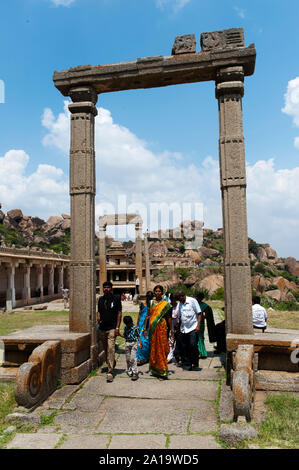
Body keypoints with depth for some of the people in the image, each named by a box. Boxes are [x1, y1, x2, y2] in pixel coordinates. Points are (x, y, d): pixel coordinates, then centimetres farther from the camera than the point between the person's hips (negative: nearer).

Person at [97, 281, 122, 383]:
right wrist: (98, 319, -1)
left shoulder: (116, 298, -1)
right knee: (104, 349, 12)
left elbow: (119, 313, -2)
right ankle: (111, 363, 36)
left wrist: (117, 327, -9)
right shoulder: (101, 299, 12)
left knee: (111, 349, -11)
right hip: (102, 328, 5)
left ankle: (110, 372, -9)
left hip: (112, 328, -5)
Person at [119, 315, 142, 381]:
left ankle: (135, 373, -11)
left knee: (133, 358, -12)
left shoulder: (135, 328, -5)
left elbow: (138, 336, -1)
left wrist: (140, 343, -7)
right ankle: (129, 371, 22)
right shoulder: (125, 328, 9)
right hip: (127, 343, 5)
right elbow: (125, 336, 15)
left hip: (134, 343, -5)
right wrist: (120, 334, -1)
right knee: (128, 358, 8)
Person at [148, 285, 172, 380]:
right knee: (153, 347, 9)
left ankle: (162, 371, 3)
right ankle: (155, 369, 23)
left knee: (161, 348, -3)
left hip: (162, 327, -3)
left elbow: (168, 317, 2)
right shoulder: (151, 302, 8)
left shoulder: (165, 303, 0)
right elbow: (148, 315, 9)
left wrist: (171, 329, 1)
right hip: (152, 327, 3)